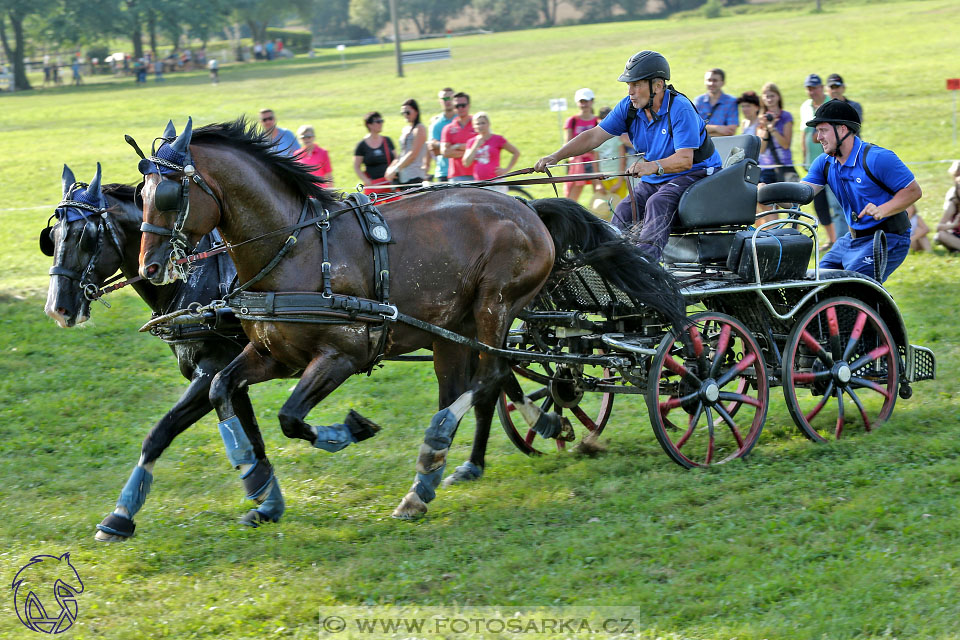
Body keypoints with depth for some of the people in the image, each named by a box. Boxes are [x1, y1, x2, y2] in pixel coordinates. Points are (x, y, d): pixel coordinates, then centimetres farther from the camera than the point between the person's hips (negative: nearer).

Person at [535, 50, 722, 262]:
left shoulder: (680, 109, -23)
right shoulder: (629, 107, -3)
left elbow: (685, 159, -30)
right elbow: (594, 136, -3)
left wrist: (653, 166, -49)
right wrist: (556, 156, -14)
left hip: (694, 173, -7)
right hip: (654, 180, 7)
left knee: (657, 204, -33)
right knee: (624, 210, -17)